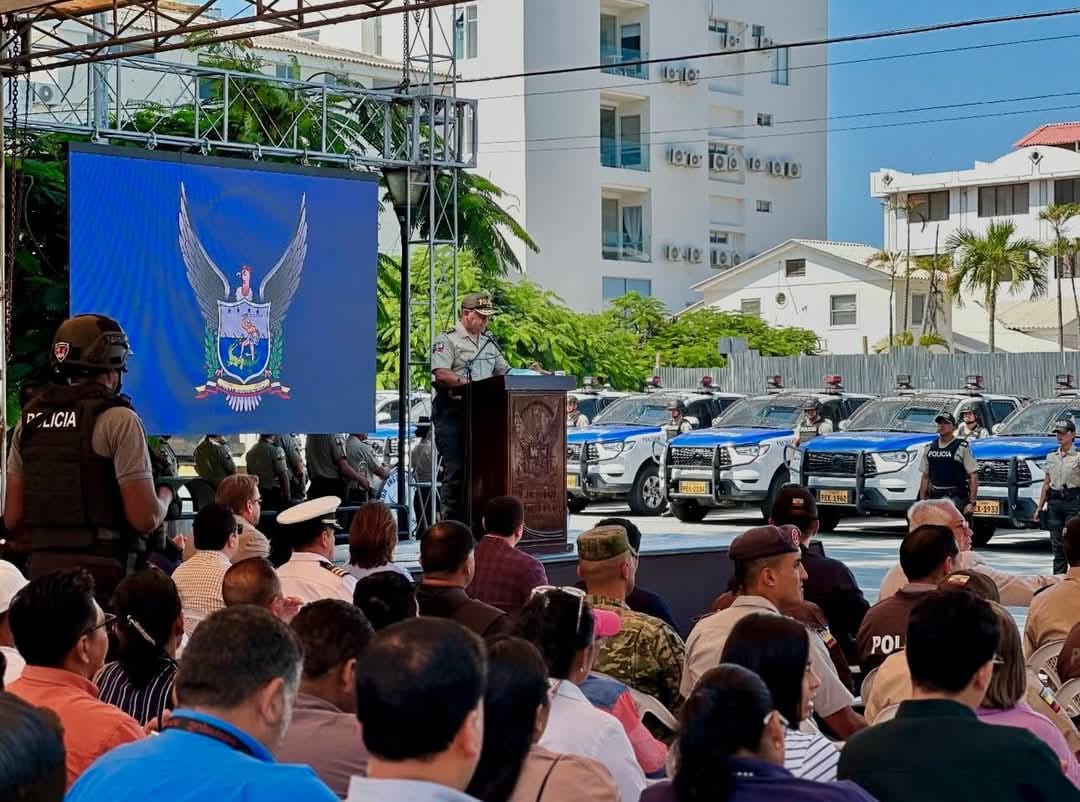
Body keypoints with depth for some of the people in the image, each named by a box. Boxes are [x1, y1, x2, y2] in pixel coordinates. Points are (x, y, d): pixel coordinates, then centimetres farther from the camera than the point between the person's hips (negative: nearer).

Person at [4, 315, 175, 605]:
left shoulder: (29, 421, 10)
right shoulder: (118, 420, -8)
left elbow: (13, 519, 11)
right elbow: (145, 518, -13)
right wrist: (166, 496, 9)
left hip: (42, 568, 6)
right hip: (101, 571, -6)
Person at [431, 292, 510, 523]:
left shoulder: (489, 344, 20)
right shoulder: (447, 340, -3)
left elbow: (505, 372, 23)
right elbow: (441, 374, -17)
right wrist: (470, 384, -26)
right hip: (453, 411, -7)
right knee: (455, 469, -9)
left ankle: (470, 521, 7)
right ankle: (451, 523, -7)